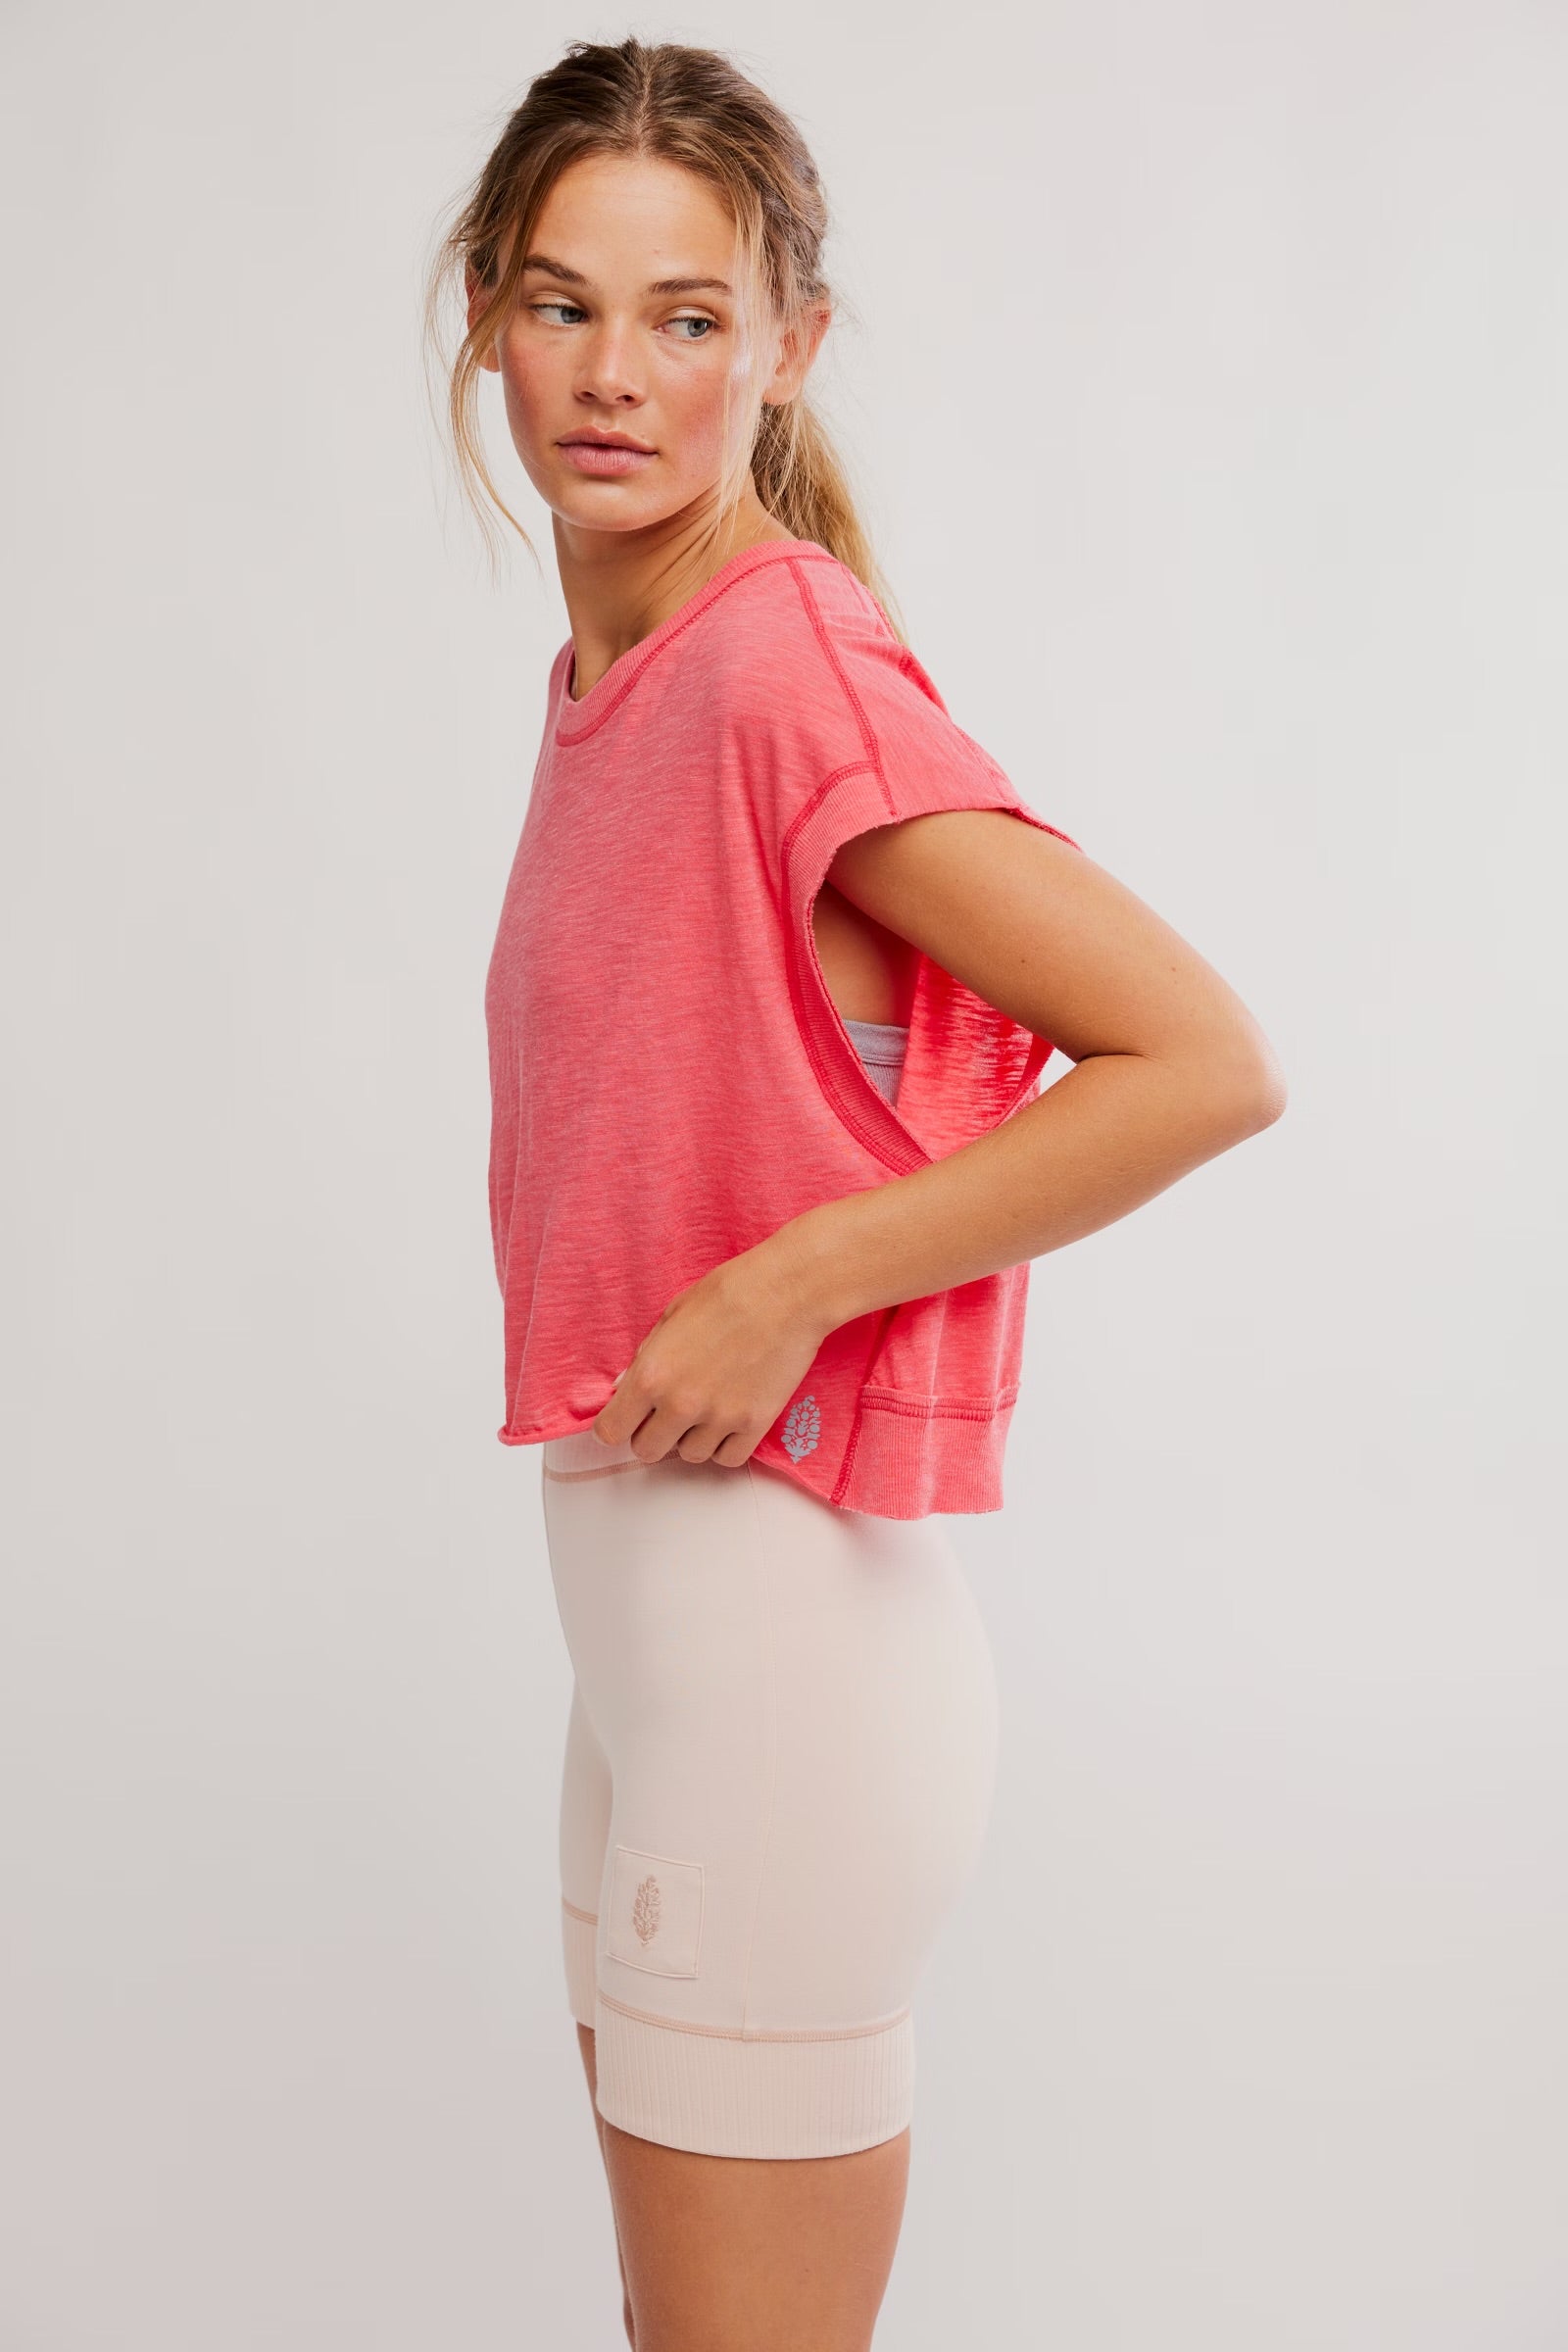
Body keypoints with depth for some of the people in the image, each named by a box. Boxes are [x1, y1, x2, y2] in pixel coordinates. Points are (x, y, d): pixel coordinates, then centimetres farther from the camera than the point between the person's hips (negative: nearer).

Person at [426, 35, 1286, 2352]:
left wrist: (786, 1289, -21)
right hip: (646, 1606, 9)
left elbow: (1208, 1058, -22)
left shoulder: (793, 671, -18)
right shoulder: (610, 681, 9)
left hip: (783, 1610, -9)